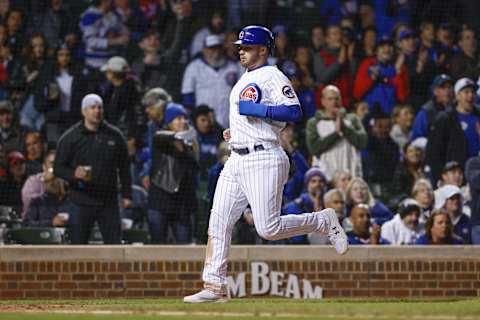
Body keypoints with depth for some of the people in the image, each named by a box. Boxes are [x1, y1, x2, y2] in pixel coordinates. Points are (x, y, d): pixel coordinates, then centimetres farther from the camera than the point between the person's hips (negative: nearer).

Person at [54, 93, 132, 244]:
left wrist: (127, 194, 8)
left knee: (114, 243, 1)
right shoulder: (70, 138, 0)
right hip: (82, 202, -2)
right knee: (78, 244, 1)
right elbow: (58, 168, 0)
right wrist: (74, 174, -21)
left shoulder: (115, 136, 7)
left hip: (109, 202, 2)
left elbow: (124, 168, 14)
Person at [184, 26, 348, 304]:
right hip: (238, 161, 9)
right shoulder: (245, 80, 21)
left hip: (264, 160, -9)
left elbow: (294, 112, -20)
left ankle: (324, 221, 10)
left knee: (269, 228, -12)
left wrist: (255, 109, -21)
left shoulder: (273, 77, -8)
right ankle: (215, 286, 0)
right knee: (218, 223, 0)